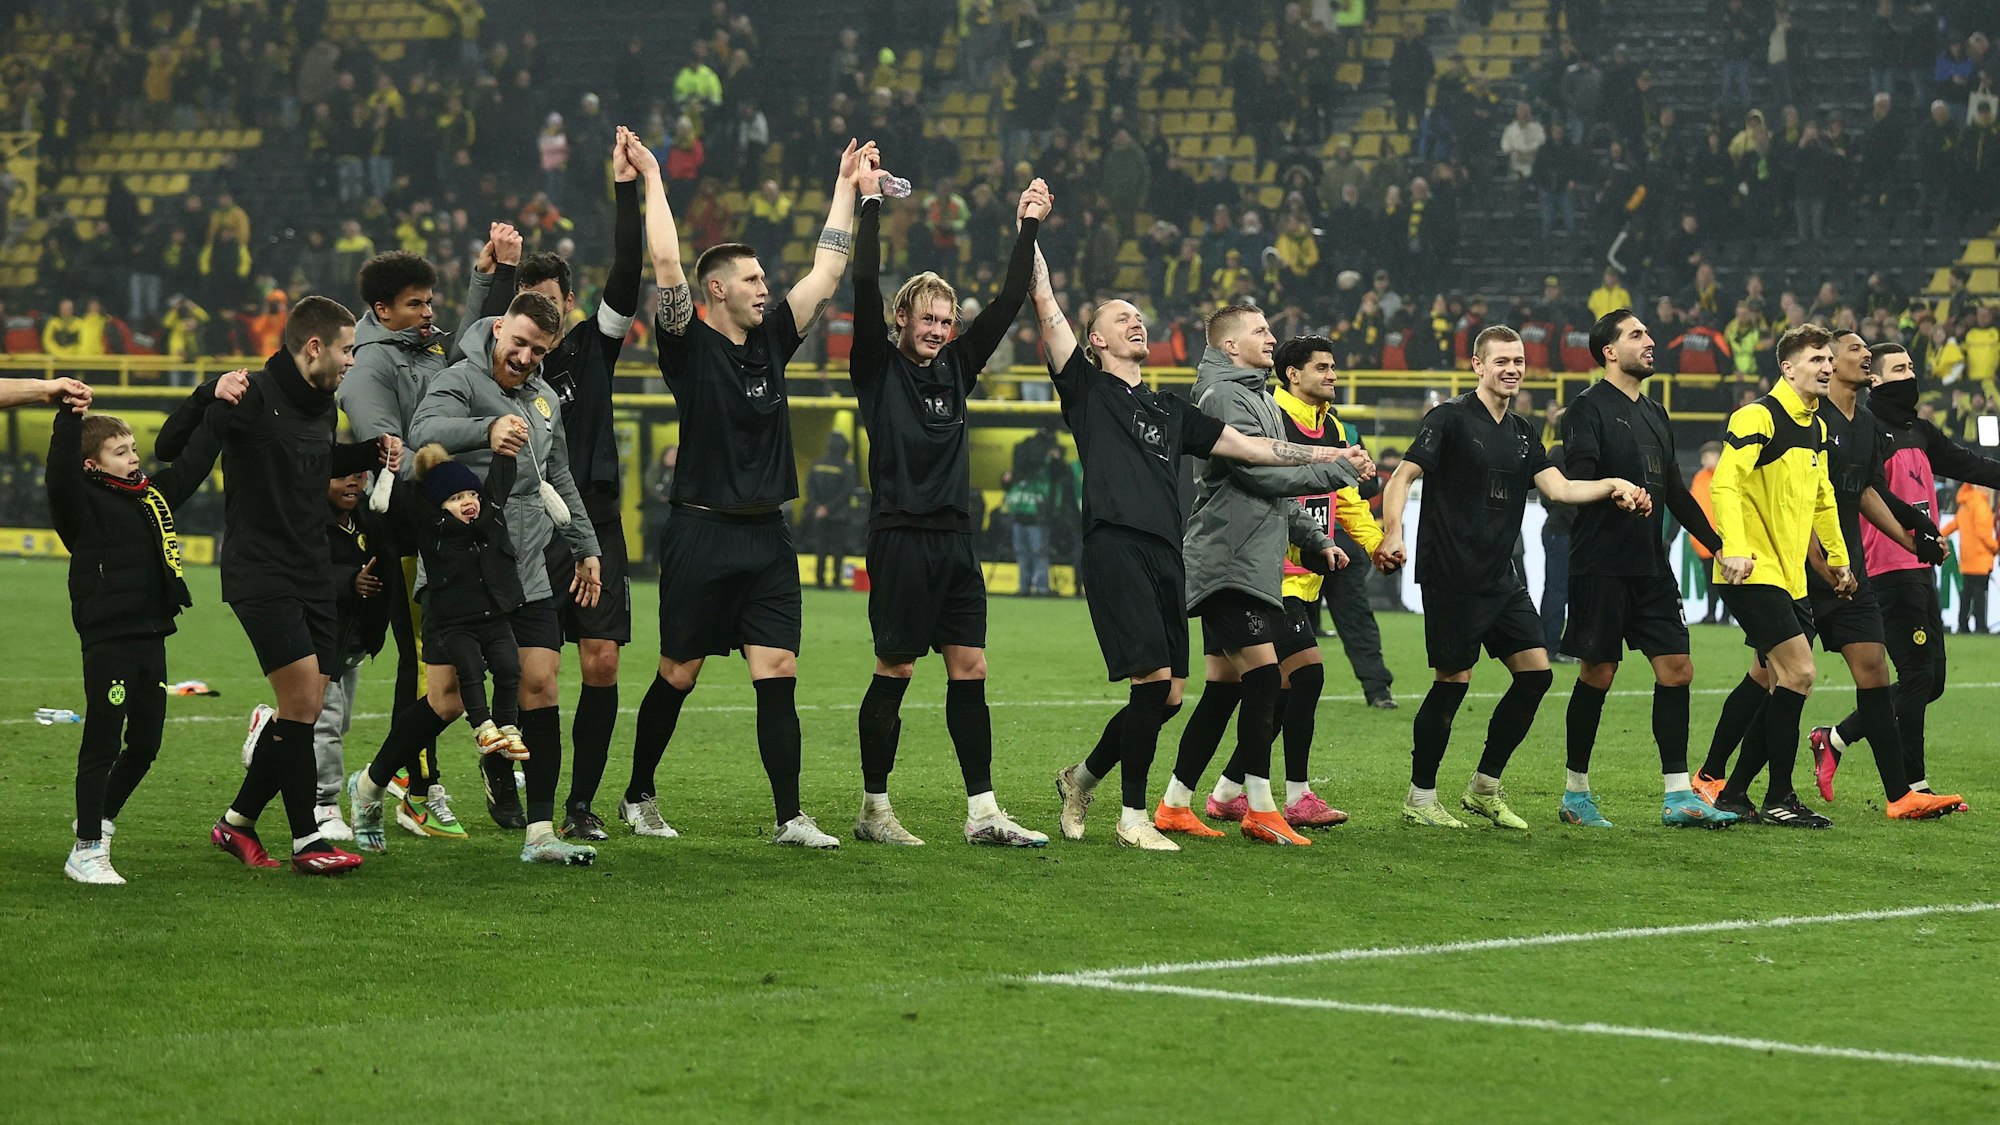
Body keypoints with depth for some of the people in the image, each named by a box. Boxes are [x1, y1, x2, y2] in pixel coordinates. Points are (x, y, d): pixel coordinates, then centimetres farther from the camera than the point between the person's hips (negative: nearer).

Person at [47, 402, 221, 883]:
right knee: (101, 747, -3)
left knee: (145, 745, 13)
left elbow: (192, 464, 26)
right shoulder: (85, 501, -8)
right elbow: (60, 475, -28)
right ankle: (85, 852, 2)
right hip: (108, 642, -7)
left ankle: (99, 820, 34)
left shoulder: (155, 493, 13)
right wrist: (68, 419, -37)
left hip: (150, 640, 7)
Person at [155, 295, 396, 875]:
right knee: (301, 694, -14)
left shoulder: (321, 406, 12)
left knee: (306, 710, 6)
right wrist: (210, 396, -33)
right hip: (260, 575, -8)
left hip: (312, 577, 9)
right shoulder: (255, 397, -13)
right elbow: (170, 449, -17)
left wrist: (373, 451, 17)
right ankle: (307, 841, -9)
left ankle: (237, 821, 20)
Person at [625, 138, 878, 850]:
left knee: (778, 676, -4)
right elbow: (667, 265, -16)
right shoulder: (691, 346, -5)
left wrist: (847, 186, 17)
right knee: (678, 676, 5)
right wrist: (652, 183, -13)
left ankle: (790, 818, -6)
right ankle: (639, 796, 23)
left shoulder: (772, 341, 11)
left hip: (767, 538, 4)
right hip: (701, 533, -4)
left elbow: (827, 271, 16)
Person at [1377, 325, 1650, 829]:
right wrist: (1393, 534, -26)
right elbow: (1403, 476, -12)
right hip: (1451, 575, -7)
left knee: (1535, 671, 1)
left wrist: (1612, 485, -9)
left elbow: (1558, 487, 7)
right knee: (1452, 681, -6)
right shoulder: (1451, 418, -6)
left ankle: (1485, 788, 13)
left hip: (1501, 578, 7)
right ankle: (1420, 797, 8)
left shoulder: (1523, 433, 15)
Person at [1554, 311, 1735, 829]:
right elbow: (1576, 479, -17)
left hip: (1651, 567, 7)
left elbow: (1676, 493, 24)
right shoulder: (1589, 407, -5)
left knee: (1676, 670, 0)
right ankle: (1575, 794, 10)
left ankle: (1679, 796, 2)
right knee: (1597, 674, -2)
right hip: (1602, 567, -7)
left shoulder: (1655, 414, 19)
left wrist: (1721, 544, 21)